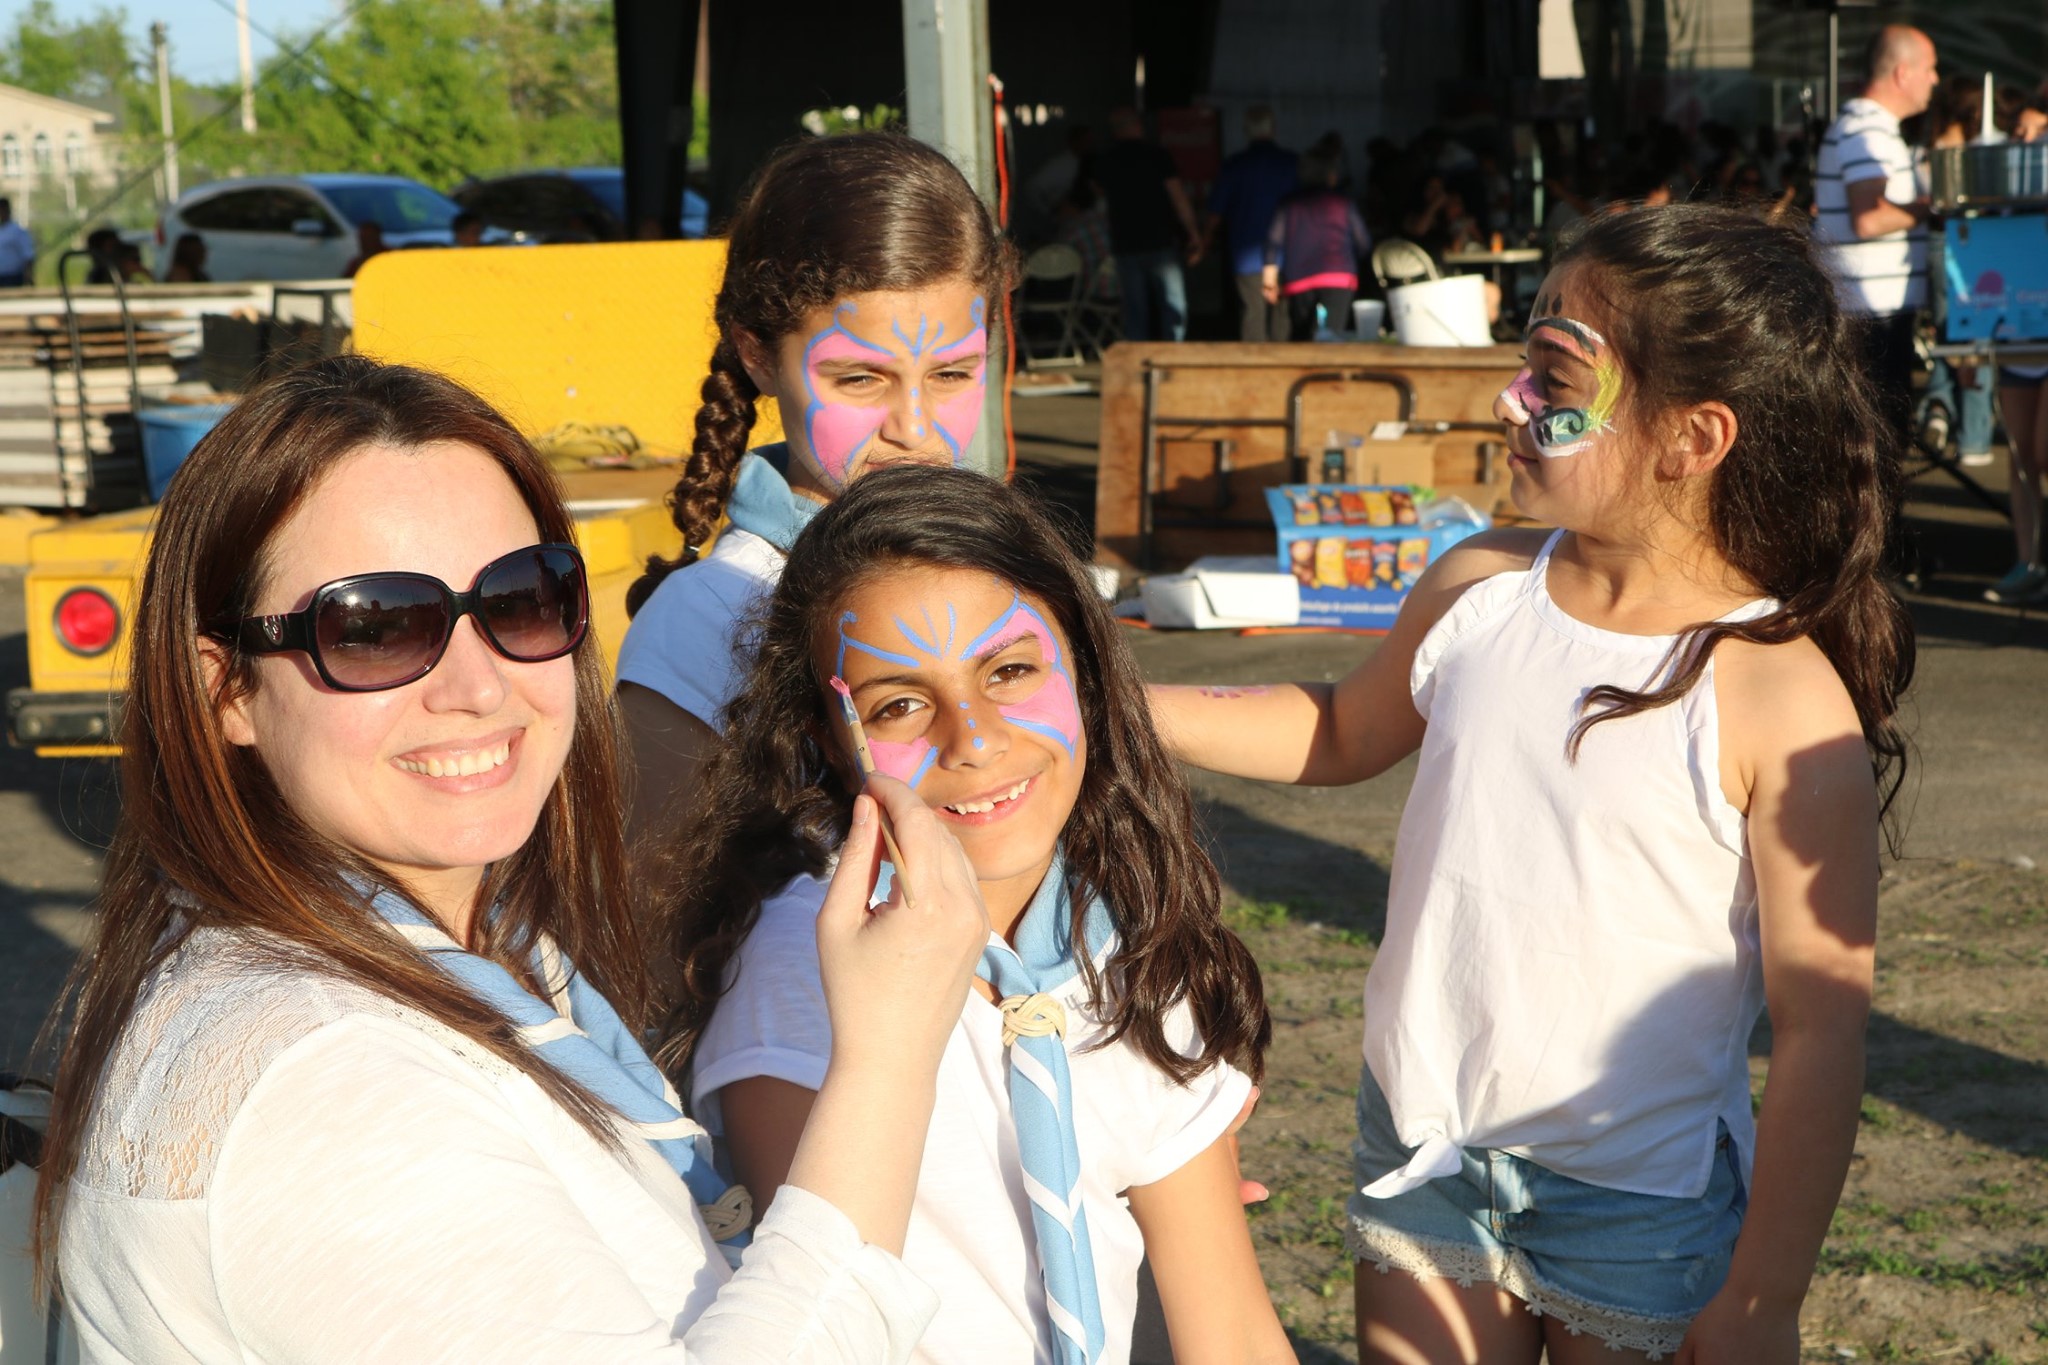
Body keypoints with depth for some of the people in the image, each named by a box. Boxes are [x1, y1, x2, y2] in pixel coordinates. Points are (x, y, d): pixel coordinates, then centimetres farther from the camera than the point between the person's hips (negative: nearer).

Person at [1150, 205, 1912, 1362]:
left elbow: (1823, 1024, -17)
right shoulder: (1478, 591, -4)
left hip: (1640, 1197, -4)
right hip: (1421, 1153, 5)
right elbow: (1342, 734, 17)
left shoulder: (1785, 698, -20)